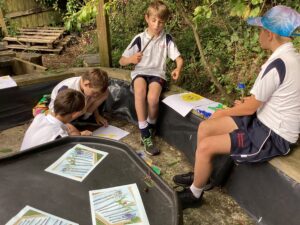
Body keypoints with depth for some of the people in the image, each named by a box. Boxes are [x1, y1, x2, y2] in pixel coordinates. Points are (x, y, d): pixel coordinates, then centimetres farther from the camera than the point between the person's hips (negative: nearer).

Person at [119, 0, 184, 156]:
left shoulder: (167, 39, 4)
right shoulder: (139, 38, 3)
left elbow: (179, 58, -3)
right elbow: (121, 61, 4)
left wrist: (178, 69, -26)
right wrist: (131, 59, -20)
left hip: (157, 73, 0)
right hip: (140, 72, 0)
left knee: (152, 98, -32)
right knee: (140, 90, -36)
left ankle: (151, 126, 1)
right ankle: (145, 135, -26)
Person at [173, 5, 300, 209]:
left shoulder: (277, 64, -25)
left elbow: (250, 108, -18)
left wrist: (222, 112, -2)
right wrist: (247, 102, 7)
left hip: (272, 136, -9)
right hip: (267, 123, 9)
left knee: (205, 147, -17)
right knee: (205, 127, 4)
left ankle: (194, 194, 8)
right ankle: (200, 174, 24)